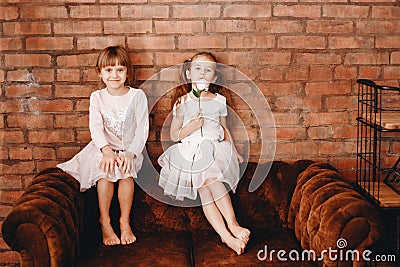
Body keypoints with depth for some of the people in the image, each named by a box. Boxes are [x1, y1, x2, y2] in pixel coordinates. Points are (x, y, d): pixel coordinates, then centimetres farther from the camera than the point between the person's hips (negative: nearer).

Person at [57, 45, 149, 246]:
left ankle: (125, 221, -15)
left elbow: (142, 129, -6)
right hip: (104, 148, 1)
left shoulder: (137, 95, 1)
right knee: (105, 171, -29)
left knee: (126, 171, -30)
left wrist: (130, 153, -21)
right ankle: (104, 222, -14)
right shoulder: (97, 97, 6)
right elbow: (95, 127, -8)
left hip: (129, 149, -1)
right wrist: (107, 150, -26)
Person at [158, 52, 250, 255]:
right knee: (204, 192, -23)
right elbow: (174, 135, 8)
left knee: (211, 178, -32)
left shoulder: (219, 100, 13)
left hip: (215, 149, 1)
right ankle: (226, 235, -31)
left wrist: (234, 152, 21)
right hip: (191, 152, 0)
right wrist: (190, 127, -10)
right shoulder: (182, 102, 8)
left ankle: (232, 225, -30)